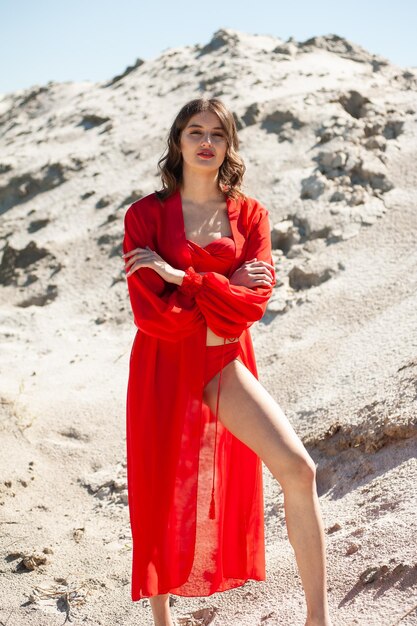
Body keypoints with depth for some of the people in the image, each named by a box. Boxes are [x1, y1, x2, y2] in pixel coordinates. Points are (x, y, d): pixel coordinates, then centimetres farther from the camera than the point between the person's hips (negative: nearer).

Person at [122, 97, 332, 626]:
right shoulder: (146, 215, -3)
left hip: (225, 364, 2)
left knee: (298, 468, -15)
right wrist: (223, 293, -11)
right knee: (164, 492, 8)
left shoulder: (250, 214, 3)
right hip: (164, 365, -1)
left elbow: (255, 301, -11)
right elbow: (151, 313, -13)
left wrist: (183, 277, -17)